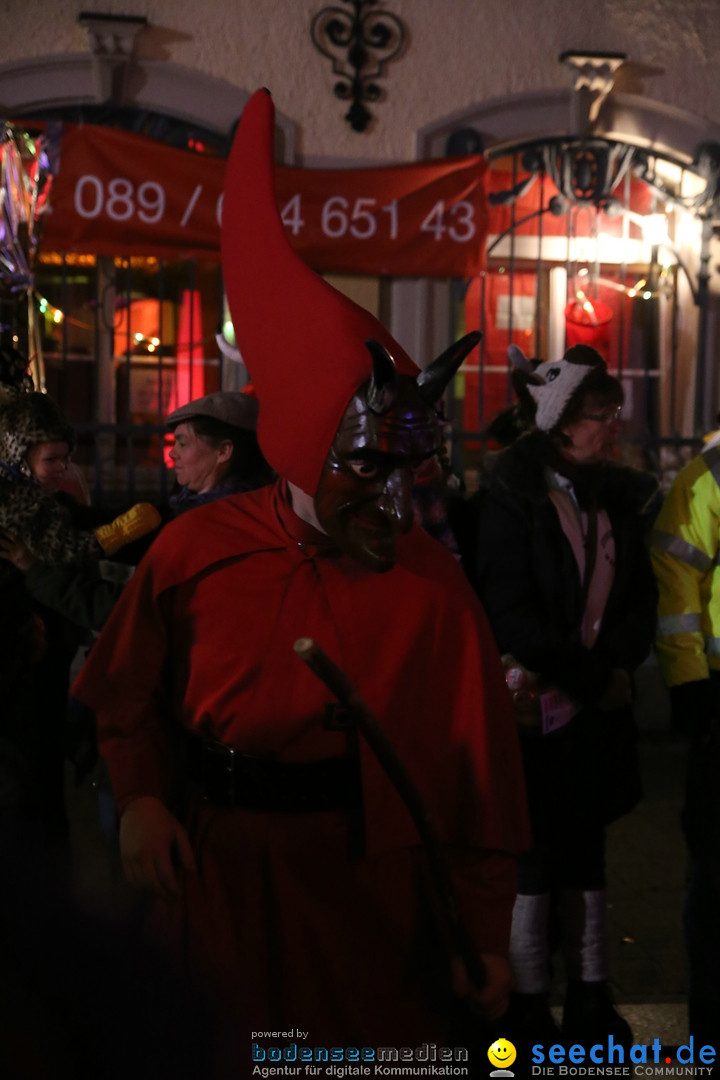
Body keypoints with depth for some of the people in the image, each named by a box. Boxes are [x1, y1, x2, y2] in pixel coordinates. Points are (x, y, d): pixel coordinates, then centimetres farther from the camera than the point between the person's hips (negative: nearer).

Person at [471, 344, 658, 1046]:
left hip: (598, 710, 6)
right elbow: (511, 614, -14)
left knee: (586, 855, 13)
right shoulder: (510, 497, -9)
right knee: (534, 860, 2)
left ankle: (589, 1000, 23)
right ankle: (528, 1009, 14)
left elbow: (639, 602, 9)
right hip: (535, 713, -6)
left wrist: (603, 667, -8)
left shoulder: (619, 497, 9)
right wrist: (591, 676, -12)